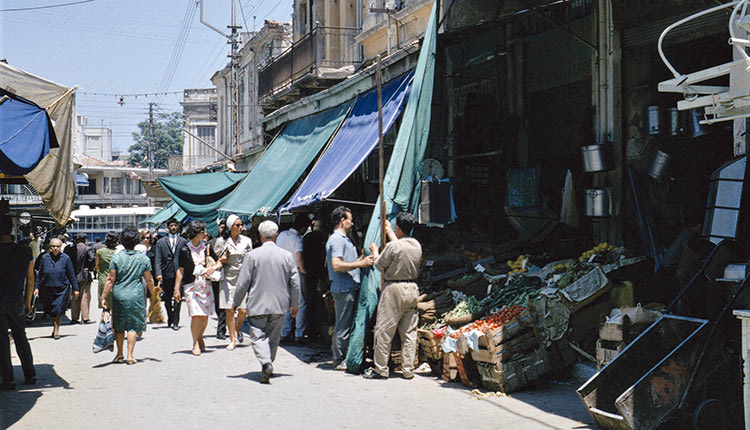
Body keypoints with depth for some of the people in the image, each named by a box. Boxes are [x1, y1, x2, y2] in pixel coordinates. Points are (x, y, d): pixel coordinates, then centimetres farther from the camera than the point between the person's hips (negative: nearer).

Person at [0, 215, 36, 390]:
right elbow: (30, 280, 7)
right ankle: (30, 375, 19)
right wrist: (27, 302, 18)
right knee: (21, 337, 16)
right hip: (18, 302, 4)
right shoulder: (25, 251, -1)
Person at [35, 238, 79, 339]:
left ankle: (56, 329, 7)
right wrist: (37, 288, 6)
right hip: (47, 288, 2)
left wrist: (75, 289, 4)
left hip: (62, 289, -2)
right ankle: (55, 326, 31)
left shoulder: (65, 258, 0)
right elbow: (40, 274, 11)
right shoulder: (45, 258, 4)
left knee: (58, 310, -9)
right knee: (49, 310, 9)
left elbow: (72, 275, 4)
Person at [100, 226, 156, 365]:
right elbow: (149, 280, 4)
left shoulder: (117, 257, -3)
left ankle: (119, 353, 17)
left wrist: (104, 297, 2)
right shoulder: (143, 258, -1)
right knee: (133, 326, 5)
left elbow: (110, 280, -3)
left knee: (119, 326, 14)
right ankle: (130, 355, 1)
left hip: (119, 295, 0)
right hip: (136, 295, 0)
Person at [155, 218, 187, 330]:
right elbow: (158, 260, 3)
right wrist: (158, 273, -10)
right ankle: (170, 318, 33)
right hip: (166, 274, 1)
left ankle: (175, 322, -4)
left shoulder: (183, 241, 11)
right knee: (167, 299, 9)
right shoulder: (161, 242, 10)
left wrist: (187, 273, 4)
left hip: (179, 273, -1)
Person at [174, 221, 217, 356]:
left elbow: (219, 263, 15)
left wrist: (214, 267, -8)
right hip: (191, 285, -3)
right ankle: (195, 344, 0)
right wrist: (176, 289, -1)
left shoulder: (206, 247, 8)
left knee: (205, 316, 3)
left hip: (206, 285, 3)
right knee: (196, 315, -11)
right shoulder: (184, 250, -1)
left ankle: (200, 337, 28)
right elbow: (180, 270, 2)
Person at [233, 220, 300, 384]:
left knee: (258, 336, -1)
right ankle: (268, 363, 22)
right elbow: (295, 283, 6)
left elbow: (243, 282, -6)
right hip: (279, 305, 3)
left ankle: (266, 363, -22)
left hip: (257, 305, -3)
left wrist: (236, 303, 7)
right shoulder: (287, 256, 1)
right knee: (274, 337, 15)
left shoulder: (252, 255, -8)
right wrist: (294, 304, 18)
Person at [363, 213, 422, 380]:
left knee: (384, 330, 3)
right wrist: (389, 232, 38)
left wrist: (375, 251, 16)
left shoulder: (392, 246, -15)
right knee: (409, 332, 10)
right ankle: (408, 370, 12)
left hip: (394, 290, -6)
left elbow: (379, 265, -3)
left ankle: (380, 369, 7)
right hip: (413, 288, 6)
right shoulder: (417, 245, 4)